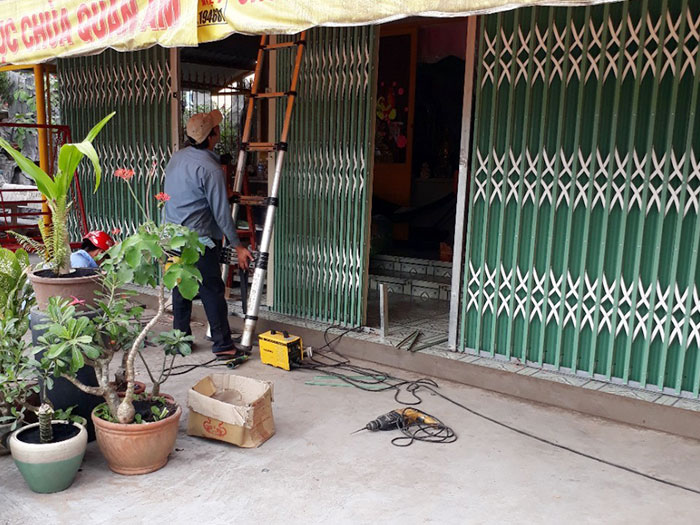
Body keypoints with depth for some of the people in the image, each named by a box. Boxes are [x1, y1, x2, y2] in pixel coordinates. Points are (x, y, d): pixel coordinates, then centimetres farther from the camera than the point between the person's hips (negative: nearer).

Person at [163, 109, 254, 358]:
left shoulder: (176, 157, 8)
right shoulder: (211, 169, -17)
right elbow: (221, 213, -16)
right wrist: (237, 246, -8)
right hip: (198, 241, -8)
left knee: (181, 289, 16)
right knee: (213, 291, -2)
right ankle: (223, 345, 2)